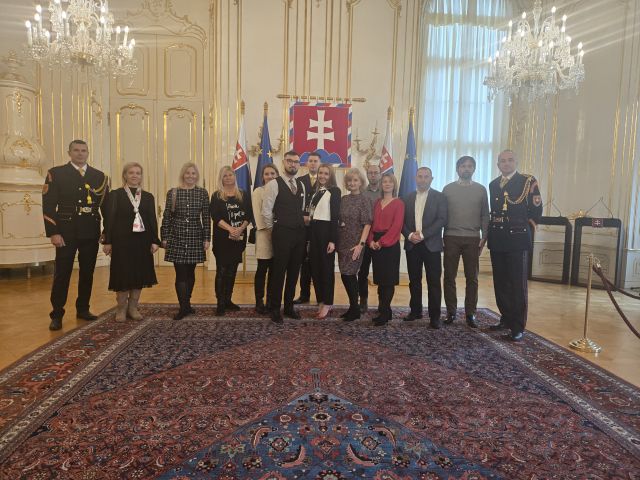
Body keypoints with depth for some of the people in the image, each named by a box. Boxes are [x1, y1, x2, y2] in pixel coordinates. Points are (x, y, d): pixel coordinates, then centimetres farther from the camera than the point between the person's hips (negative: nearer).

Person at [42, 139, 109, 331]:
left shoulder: (100, 176, 10)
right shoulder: (56, 173, 1)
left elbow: (106, 205, 10)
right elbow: (48, 205, -4)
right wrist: (53, 233, -11)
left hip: (91, 233, 3)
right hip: (66, 232, -3)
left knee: (87, 272, 10)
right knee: (62, 273, 1)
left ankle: (83, 309, 23)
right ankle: (57, 315, 10)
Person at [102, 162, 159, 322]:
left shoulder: (148, 197, 10)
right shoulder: (116, 195, 2)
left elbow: (153, 220, 7)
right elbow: (110, 219, -2)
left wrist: (155, 241, 0)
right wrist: (108, 242, -7)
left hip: (142, 241, 3)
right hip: (122, 241, -3)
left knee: (139, 274, 6)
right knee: (122, 274, 2)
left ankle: (133, 308, 19)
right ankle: (121, 309, 16)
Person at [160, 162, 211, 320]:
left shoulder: (203, 193, 4)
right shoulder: (172, 193, 3)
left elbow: (206, 217, 3)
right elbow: (166, 217, 4)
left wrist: (207, 238, -1)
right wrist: (164, 237, 0)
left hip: (195, 238, 1)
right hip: (176, 238, -1)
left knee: (190, 272, 10)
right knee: (180, 273, -4)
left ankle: (186, 304, 25)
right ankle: (184, 307, 2)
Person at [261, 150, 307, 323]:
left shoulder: (301, 185, 12)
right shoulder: (274, 184, -8)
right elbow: (266, 211, -8)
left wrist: (301, 225, 15)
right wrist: (275, 230, 0)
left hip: (300, 233, 6)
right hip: (282, 233, -6)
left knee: (294, 271, 12)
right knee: (279, 271, 1)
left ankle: (289, 306, 26)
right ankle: (275, 309, 15)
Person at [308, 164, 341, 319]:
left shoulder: (335, 191, -5)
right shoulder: (316, 191, 15)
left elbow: (335, 216, -12)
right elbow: (312, 213, 14)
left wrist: (332, 240, -18)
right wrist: (309, 238, 11)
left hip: (326, 231, -7)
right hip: (314, 231, 7)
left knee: (327, 267, 1)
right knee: (315, 267, 9)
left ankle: (327, 303, 11)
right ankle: (321, 301, 20)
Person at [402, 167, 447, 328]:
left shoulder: (439, 197, 1)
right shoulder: (409, 197, 12)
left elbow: (442, 220, -9)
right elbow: (403, 221, 8)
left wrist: (422, 234, -16)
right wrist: (410, 235, -10)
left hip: (431, 245, -3)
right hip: (412, 244, 3)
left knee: (434, 282, -1)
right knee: (414, 280, 10)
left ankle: (434, 316, 5)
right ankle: (415, 310, 22)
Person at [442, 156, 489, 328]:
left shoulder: (481, 190, 8)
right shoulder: (448, 189, 6)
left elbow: (485, 215, 9)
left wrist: (484, 237, 1)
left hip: (473, 239, 1)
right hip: (451, 238, 0)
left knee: (472, 278, 3)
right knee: (449, 276, 2)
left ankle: (470, 313, 12)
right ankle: (451, 312, 12)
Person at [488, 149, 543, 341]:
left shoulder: (528, 181, -2)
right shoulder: (493, 184, 14)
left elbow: (536, 209, -3)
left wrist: (526, 227, -7)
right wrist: (491, 232, 11)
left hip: (517, 240, -5)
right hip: (497, 240, 5)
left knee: (518, 285, -1)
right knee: (500, 284, 9)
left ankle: (518, 327, 5)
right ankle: (506, 319, 22)